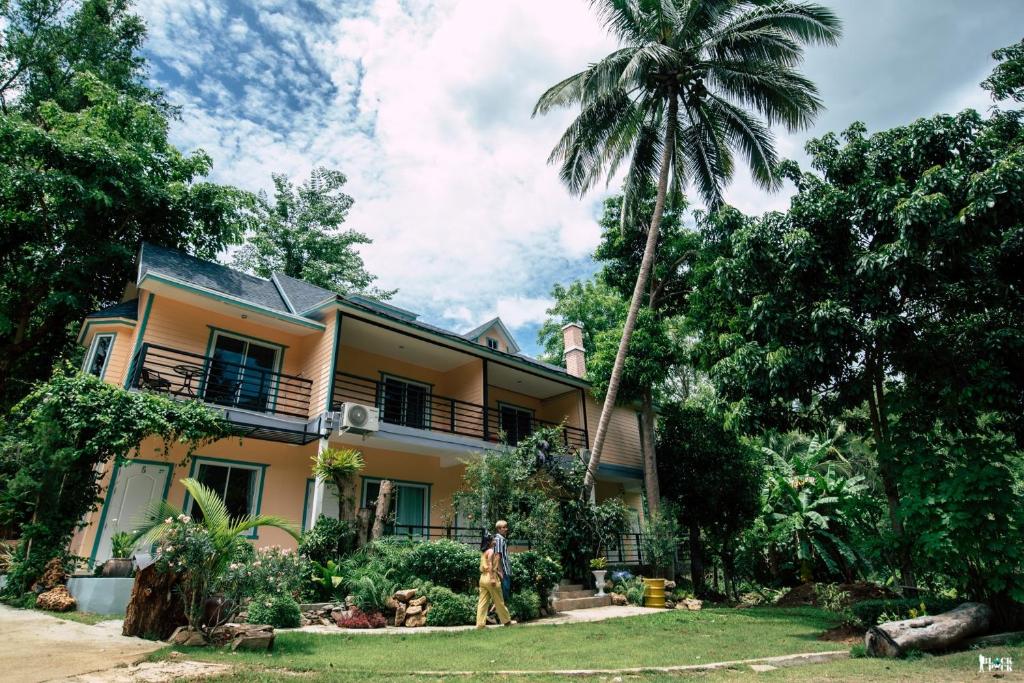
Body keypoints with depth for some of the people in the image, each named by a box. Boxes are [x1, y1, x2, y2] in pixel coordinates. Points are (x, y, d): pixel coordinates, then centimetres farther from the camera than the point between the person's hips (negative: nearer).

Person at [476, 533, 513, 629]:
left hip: (483, 577, 8)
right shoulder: (491, 551, -9)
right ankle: (506, 621, 15)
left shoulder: (483, 552, 17)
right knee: (499, 601, 4)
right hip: (490, 577, -8)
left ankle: (480, 623, 2)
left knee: (482, 602, 5)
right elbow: (490, 565, -19)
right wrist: (492, 578, -23)